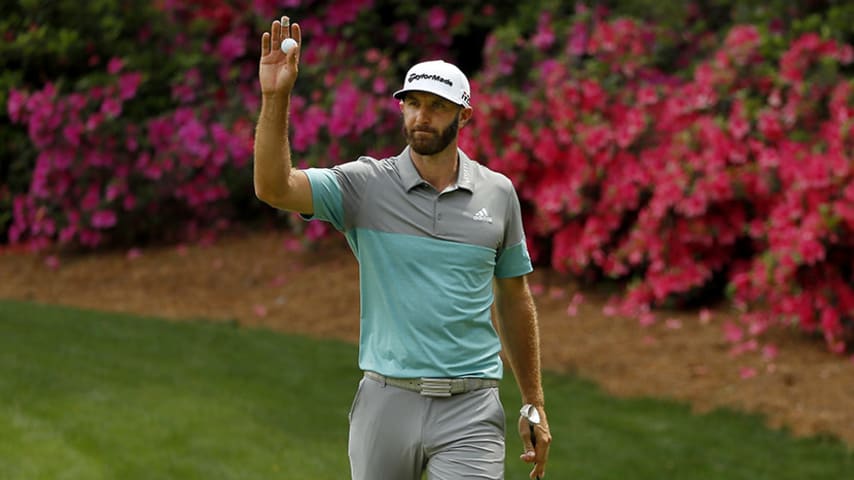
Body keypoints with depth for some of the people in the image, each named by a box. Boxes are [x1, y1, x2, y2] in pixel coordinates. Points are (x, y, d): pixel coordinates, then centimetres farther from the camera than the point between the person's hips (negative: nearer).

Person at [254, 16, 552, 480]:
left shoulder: (498, 193, 7)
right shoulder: (366, 184, 0)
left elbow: (513, 299, 16)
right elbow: (274, 187, -15)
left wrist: (534, 405, 16)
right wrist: (275, 97, -28)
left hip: (470, 410, 0)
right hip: (387, 402, 0)